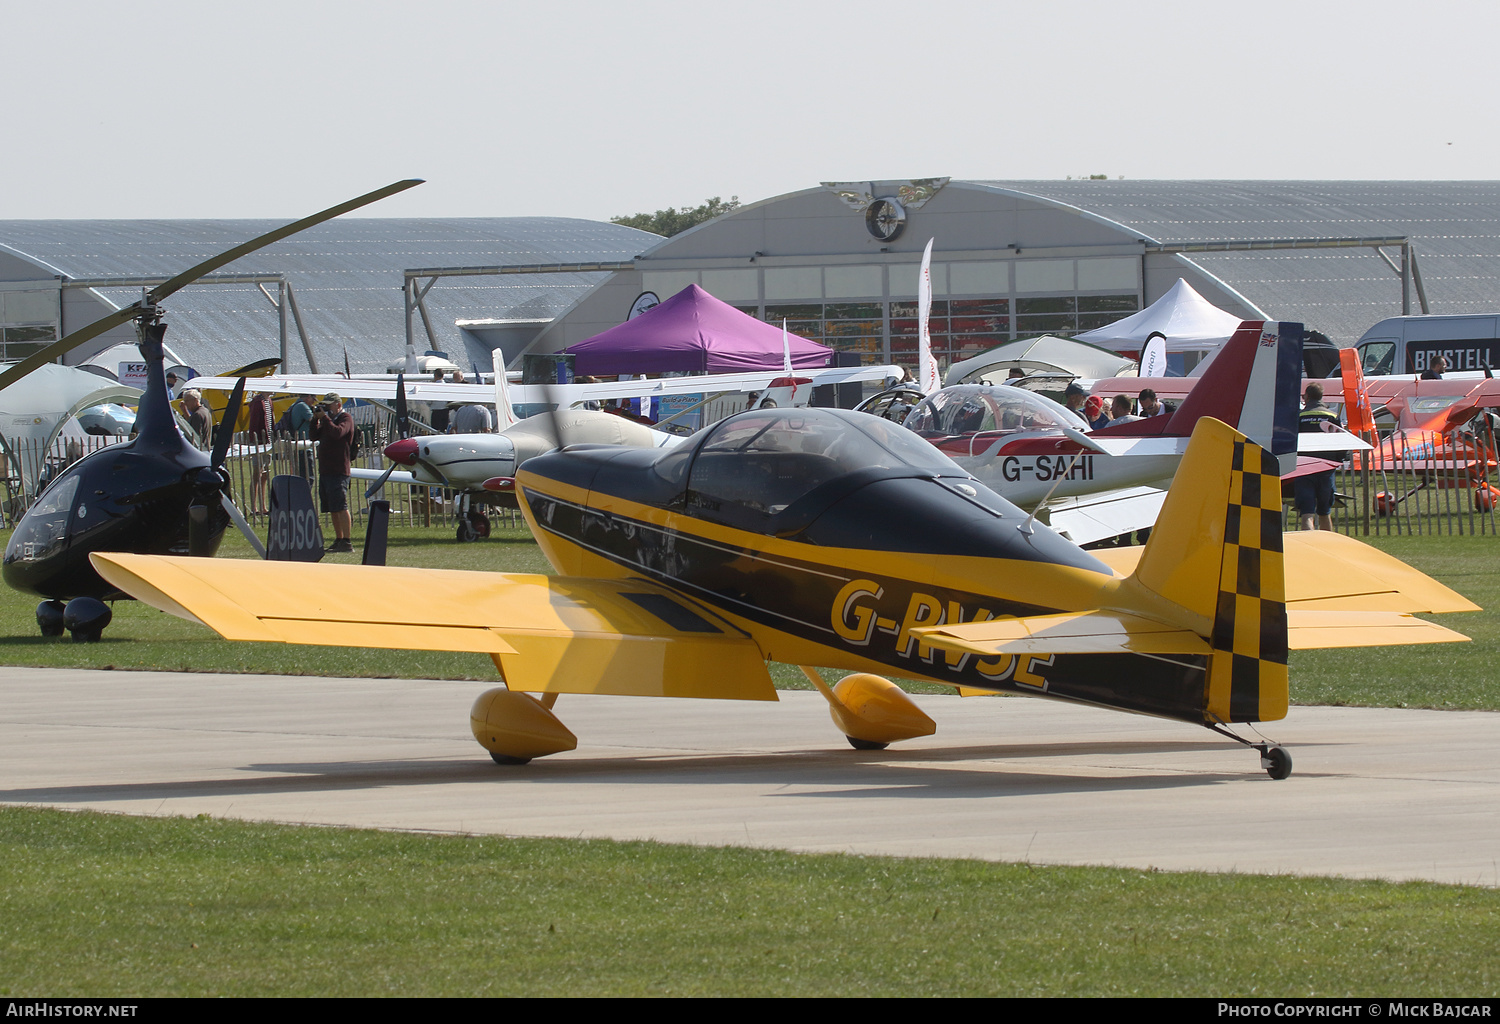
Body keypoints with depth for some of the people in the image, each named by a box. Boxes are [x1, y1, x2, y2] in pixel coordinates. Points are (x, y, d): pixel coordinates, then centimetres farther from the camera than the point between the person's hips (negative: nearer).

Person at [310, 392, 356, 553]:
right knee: (332, 509, 12)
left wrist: (325, 417, -17)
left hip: (338, 471, -9)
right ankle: (338, 540, 18)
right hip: (325, 470, 9)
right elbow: (314, 436, 16)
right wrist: (315, 420, 2)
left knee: (340, 507, -12)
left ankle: (346, 542, -14)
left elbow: (337, 432, -24)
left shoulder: (346, 419, -5)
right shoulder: (329, 419, 21)